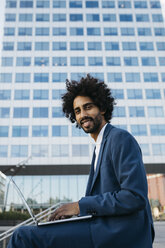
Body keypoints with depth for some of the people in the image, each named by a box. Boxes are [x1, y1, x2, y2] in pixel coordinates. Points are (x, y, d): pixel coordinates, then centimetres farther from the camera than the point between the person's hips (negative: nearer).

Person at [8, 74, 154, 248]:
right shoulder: (100, 148, 21)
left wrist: (80, 206, -14)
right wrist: (73, 210, 4)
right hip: (105, 228, 9)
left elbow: (135, 197, -18)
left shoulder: (121, 138, -8)